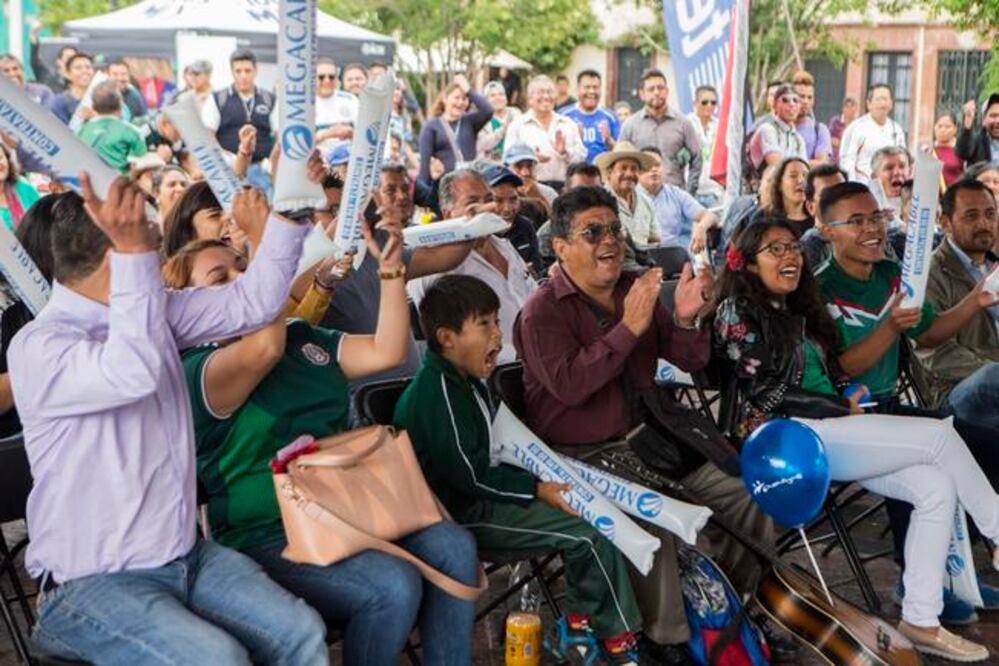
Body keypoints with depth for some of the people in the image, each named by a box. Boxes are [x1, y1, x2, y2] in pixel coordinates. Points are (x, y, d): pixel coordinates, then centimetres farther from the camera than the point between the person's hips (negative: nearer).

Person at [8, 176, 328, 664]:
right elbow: (135, 372, -34)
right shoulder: (37, 347, -16)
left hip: (187, 557, 7)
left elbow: (251, 303, 8)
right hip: (92, 585, -7)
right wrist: (134, 251, -38)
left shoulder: (153, 314, 7)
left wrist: (286, 215, -1)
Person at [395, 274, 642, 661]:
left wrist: (538, 478, 8)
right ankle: (618, 635, 3)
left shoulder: (468, 380, 9)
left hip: (480, 497, 10)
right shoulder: (437, 393, -23)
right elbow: (471, 476, -22)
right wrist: (537, 490, -17)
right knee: (590, 530, -14)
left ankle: (584, 615, 19)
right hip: (463, 513, -10)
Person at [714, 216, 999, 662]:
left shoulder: (800, 311, 21)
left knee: (936, 487, -13)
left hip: (830, 430, 8)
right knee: (940, 435, -15)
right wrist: (845, 411, -7)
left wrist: (848, 406, 0)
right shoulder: (738, 311, -2)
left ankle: (920, 621, -12)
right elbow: (767, 394, -9)